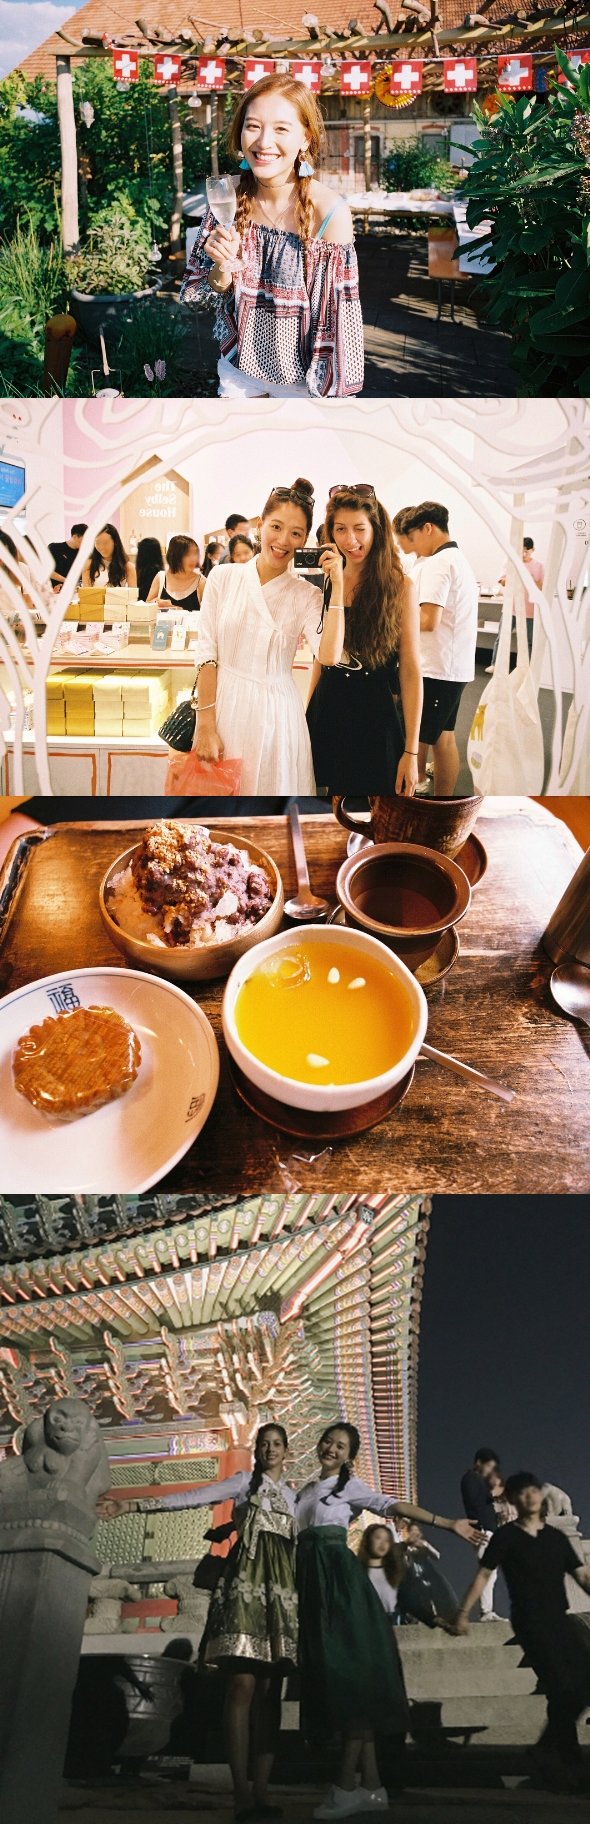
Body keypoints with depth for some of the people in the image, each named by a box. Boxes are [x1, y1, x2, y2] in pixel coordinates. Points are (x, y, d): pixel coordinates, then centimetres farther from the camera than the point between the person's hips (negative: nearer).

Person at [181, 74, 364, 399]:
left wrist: (330, 392, -14)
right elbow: (216, 290, 2)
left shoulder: (330, 212, -20)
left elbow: (337, 311, -15)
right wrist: (223, 268, -19)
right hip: (239, 367, 4)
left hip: (302, 375, -3)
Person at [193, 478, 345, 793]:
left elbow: (329, 655, -16)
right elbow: (206, 653, -2)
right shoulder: (223, 577, 1)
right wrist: (205, 725, -8)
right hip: (225, 706, 0)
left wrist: (337, 585, -13)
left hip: (276, 714, 0)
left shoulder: (305, 595, 1)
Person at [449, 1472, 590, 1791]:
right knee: (562, 1688, -12)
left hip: (561, 1617, 5)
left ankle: (550, 1749, 13)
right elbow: (484, 1575, -1)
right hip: (530, 1620, -5)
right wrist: (463, 1613, -6)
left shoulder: (556, 1537, 13)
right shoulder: (505, 1536, 0)